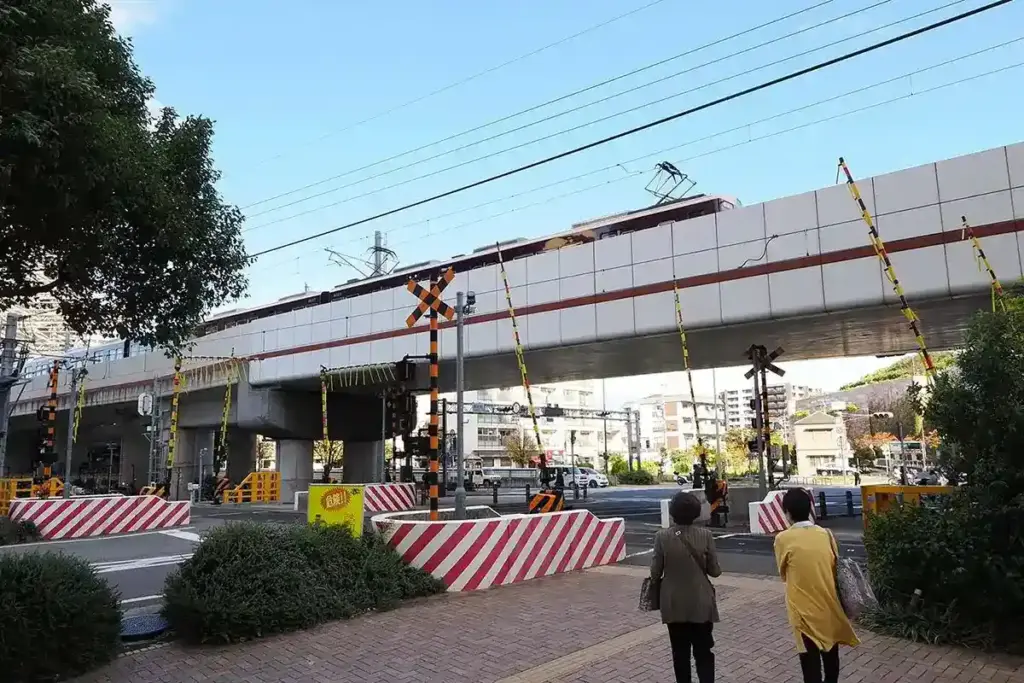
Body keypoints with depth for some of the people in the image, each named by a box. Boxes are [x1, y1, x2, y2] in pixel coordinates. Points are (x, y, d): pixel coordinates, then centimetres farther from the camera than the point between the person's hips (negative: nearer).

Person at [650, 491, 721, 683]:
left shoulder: (662, 537, -13)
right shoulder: (705, 535, -12)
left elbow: (655, 573, -7)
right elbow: (715, 571, -6)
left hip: (674, 604, 0)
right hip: (701, 603, 0)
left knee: (680, 652, 15)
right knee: (704, 652, 11)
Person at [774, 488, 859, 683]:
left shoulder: (783, 539, -14)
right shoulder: (826, 534, -3)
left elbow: (783, 573, -1)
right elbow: (835, 568, 7)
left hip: (804, 610, -4)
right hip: (829, 605, 5)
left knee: (810, 659, 5)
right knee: (830, 654, 22)